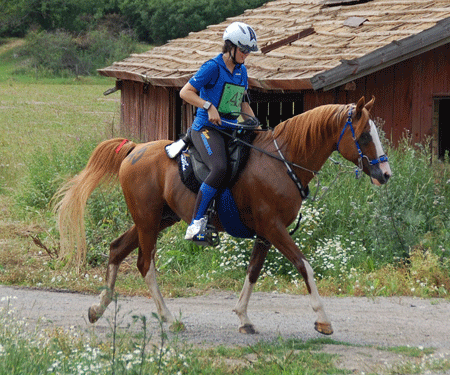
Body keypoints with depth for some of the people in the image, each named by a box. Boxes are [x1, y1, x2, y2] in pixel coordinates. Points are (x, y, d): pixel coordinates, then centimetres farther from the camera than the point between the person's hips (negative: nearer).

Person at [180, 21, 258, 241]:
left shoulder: (242, 71, 15)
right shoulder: (213, 68, -8)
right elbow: (185, 92, -11)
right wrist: (209, 106, -22)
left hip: (230, 129, 8)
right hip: (207, 129, -8)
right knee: (220, 169, -32)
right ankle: (197, 221, -28)